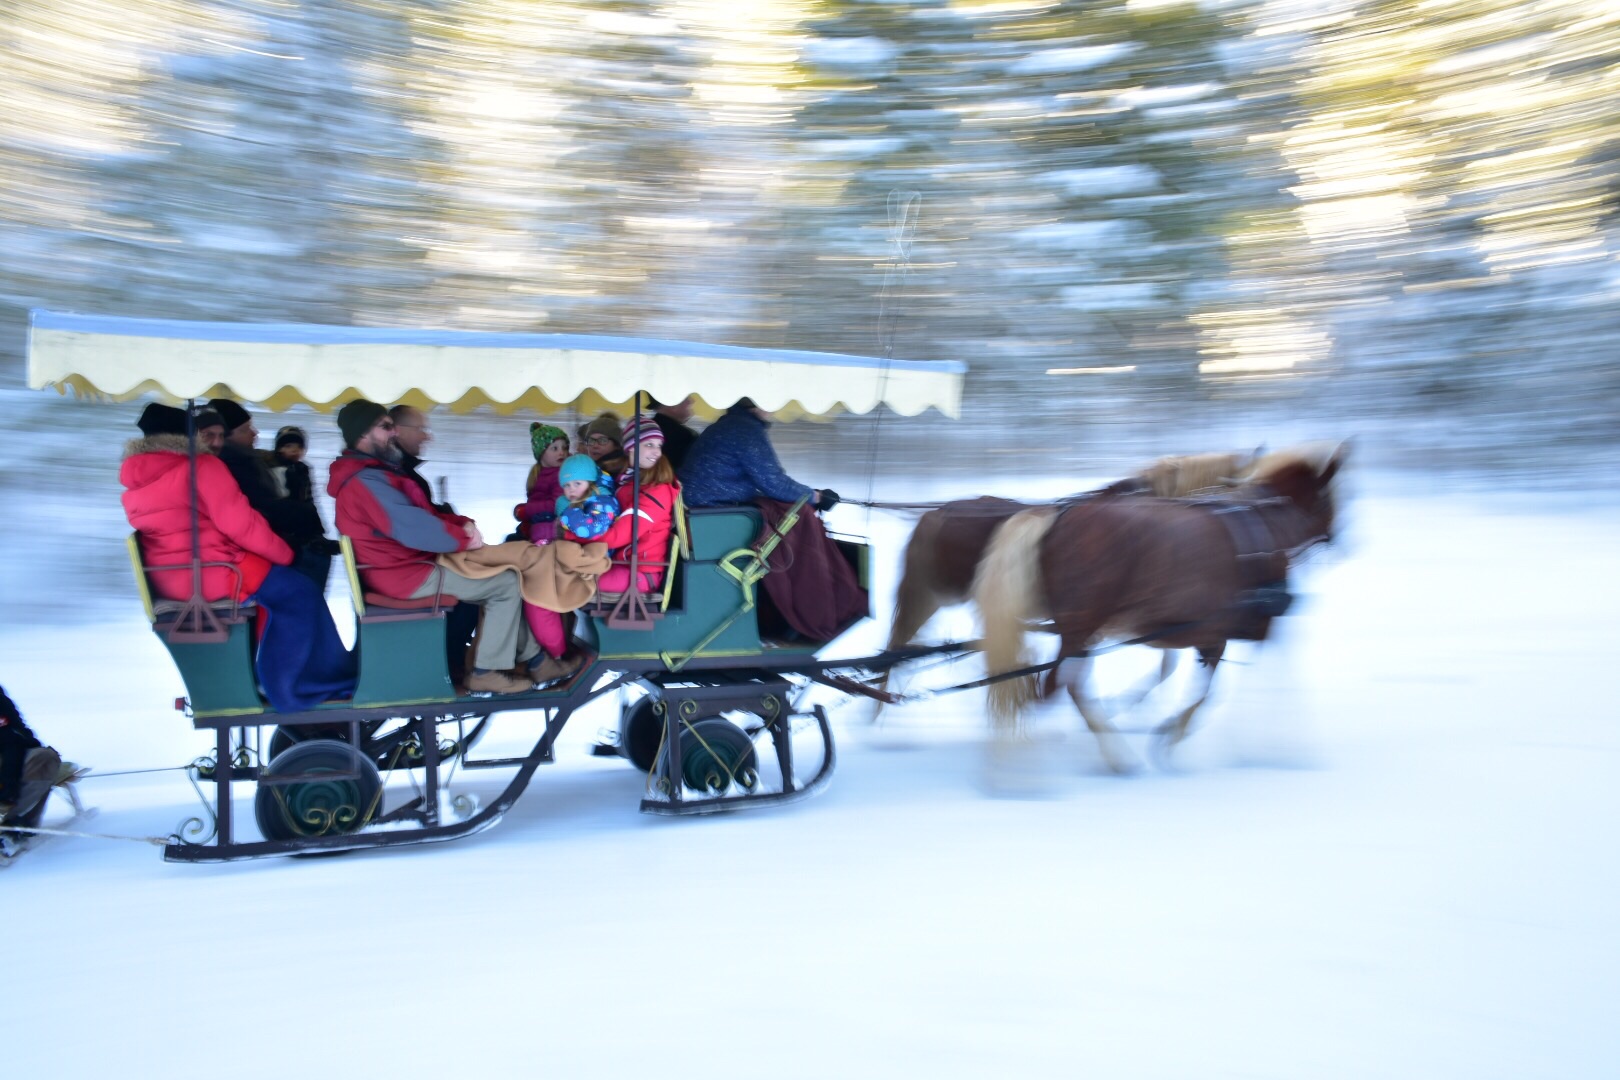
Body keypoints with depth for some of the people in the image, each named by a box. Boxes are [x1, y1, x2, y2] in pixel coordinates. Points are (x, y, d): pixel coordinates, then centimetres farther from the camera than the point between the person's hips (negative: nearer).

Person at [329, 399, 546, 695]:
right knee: (508, 584, -9)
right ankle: (486, 672, -3)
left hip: (415, 561, 11)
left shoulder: (375, 472, 16)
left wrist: (461, 523, -1)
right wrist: (465, 538, -15)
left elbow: (423, 513, 17)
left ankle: (531, 658, 14)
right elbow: (414, 529, -27)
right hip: (407, 572, -11)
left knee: (500, 573, 14)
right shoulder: (365, 480, -20)